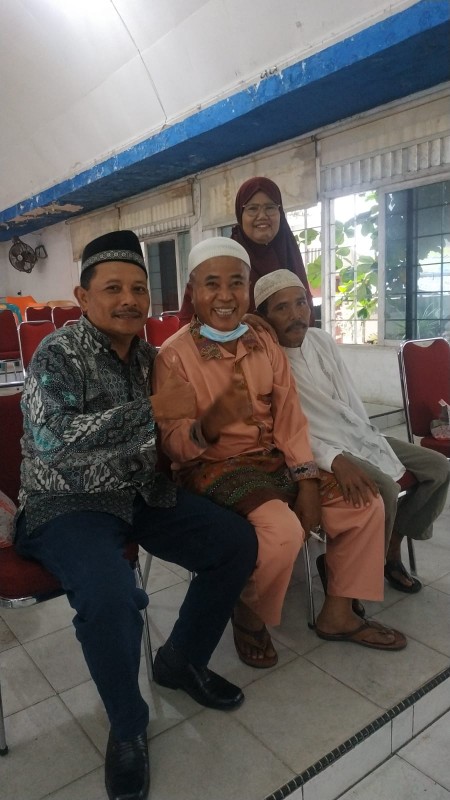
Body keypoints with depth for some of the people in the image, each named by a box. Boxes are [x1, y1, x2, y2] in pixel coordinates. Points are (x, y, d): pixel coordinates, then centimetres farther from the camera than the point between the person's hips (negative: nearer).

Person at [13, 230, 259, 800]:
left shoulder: (148, 356, 8)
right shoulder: (59, 353, -12)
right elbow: (51, 439, -27)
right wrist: (151, 408, -28)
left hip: (139, 495, 7)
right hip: (67, 505, -6)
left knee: (238, 543, -3)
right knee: (111, 598, -33)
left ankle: (181, 661, 19)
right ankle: (128, 730, -1)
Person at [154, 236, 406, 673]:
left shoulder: (265, 343, 4)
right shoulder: (175, 354, -13)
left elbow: (290, 417, 3)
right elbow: (173, 444, -16)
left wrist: (306, 480, -8)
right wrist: (210, 424, -38)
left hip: (272, 458, 7)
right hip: (212, 467, -6)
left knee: (366, 504, -1)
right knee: (283, 530, -31)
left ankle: (337, 614, 17)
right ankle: (248, 615, 3)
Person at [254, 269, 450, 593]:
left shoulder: (322, 339, 5)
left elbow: (351, 400, 9)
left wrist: (371, 443, 1)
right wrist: (334, 459, -36)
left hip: (356, 435, 8)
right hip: (316, 447, -8)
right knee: (382, 490, -30)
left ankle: (391, 547, 19)